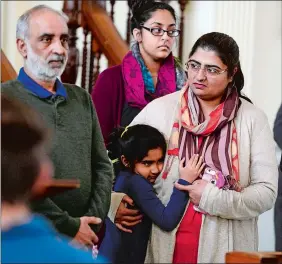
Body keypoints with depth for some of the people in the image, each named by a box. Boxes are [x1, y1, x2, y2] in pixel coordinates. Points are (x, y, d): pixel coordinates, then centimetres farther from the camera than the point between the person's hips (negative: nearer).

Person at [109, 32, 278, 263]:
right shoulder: (160, 109, 0)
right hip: (163, 245, 1)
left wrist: (214, 199, -18)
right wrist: (116, 203, -10)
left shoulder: (253, 120, -2)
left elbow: (266, 192, -6)